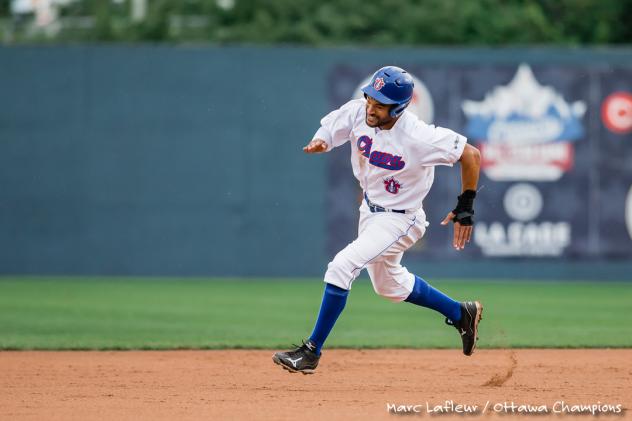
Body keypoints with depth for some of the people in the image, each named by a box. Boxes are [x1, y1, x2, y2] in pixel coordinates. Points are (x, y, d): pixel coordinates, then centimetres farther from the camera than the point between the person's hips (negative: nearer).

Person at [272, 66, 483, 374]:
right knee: (389, 284, 25)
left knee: (342, 267, -21)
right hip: (370, 209, 8)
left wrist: (466, 207, -17)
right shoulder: (357, 112, -17)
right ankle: (461, 314, 44)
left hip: (399, 219, -8)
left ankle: (311, 352, -12)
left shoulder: (419, 137, -32)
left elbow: (471, 155, -22)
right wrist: (318, 143, -27)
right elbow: (327, 131, -2)